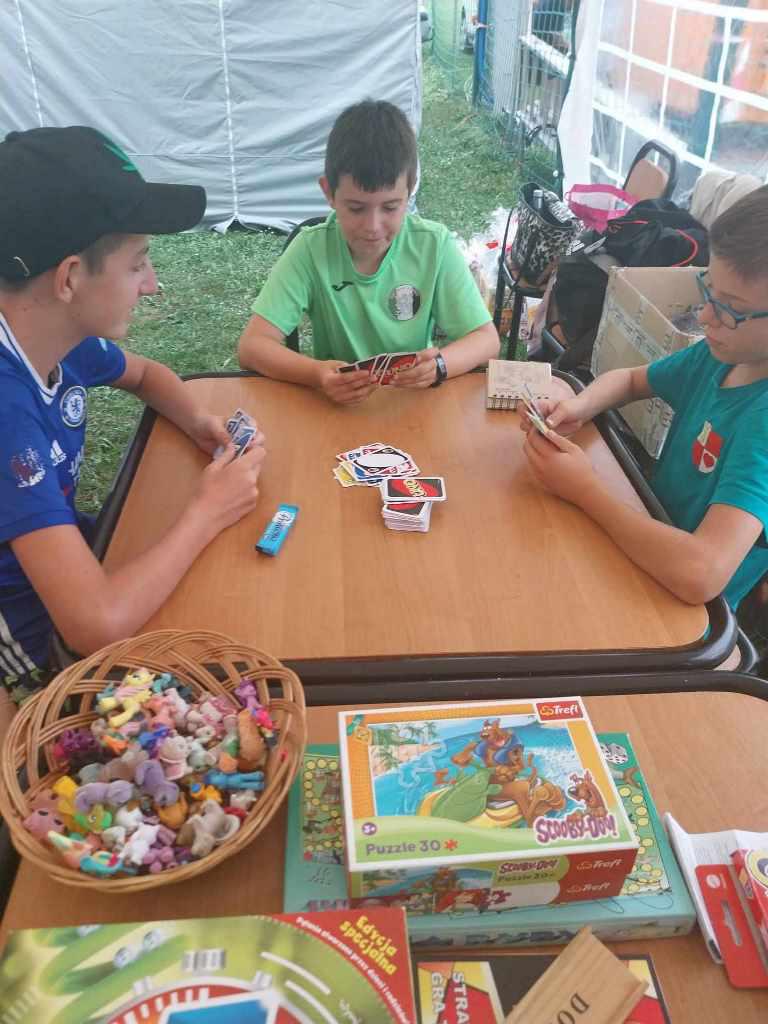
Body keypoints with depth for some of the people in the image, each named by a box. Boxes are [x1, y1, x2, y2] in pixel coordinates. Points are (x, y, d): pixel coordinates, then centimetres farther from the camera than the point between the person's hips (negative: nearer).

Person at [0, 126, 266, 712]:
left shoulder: (62, 340, -11)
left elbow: (145, 373, 14)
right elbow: (99, 625, -43)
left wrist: (198, 422, -8)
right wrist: (208, 512, -28)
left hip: (67, 567, 7)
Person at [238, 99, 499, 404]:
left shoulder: (435, 245, -10)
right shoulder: (310, 249, -11)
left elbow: (486, 339, -7)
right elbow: (252, 346, -15)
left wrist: (439, 364, -28)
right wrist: (317, 374, -34)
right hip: (334, 405, 0)